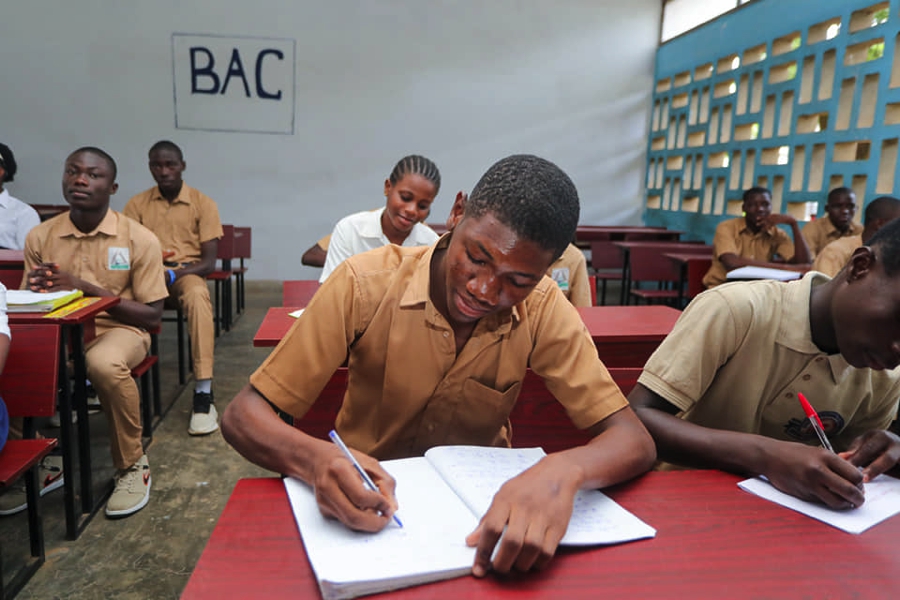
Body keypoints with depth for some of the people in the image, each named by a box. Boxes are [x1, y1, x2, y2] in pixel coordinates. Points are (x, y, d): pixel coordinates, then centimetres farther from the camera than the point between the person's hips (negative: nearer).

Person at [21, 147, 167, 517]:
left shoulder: (139, 239, -7)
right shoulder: (40, 237, 3)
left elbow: (152, 315, -7)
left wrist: (87, 288, -18)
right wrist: (38, 291, -14)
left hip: (119, 329, -3)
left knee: (105, 365, -38)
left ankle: (132, 466, -13)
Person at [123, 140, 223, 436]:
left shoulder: (203, 203, 1)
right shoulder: (137, 204, 8)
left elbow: (209, 261, -4)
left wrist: (174, 274, -23)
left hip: (187, 271, -2)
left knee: (198, 297, -39)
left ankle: (204, 392, -38)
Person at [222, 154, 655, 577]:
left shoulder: (542, 310, -15)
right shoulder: (364, 284, -20)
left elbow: (634, 441, -17)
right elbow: (243, 415, -17)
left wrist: (564, 470, -40)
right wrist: (316, 460, -38)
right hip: (367, 502, -1)